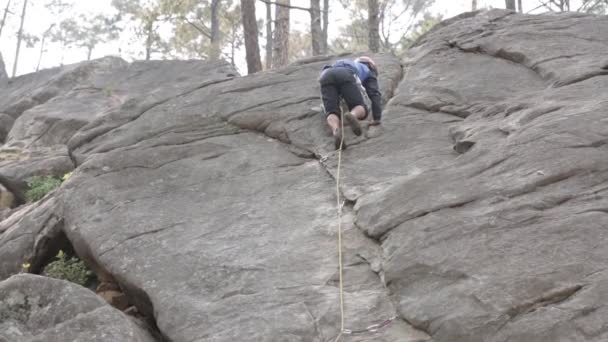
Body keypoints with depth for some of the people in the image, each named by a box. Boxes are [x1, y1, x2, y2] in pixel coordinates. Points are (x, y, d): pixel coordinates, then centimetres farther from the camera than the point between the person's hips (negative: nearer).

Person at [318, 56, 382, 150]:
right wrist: (377, 118, 22)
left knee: (332, 113, -5)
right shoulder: (368, 72, 35)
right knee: (361, 110, 3)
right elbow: (375, 95, 22)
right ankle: (353, 115, -35)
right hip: (345, 76, -4)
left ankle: (336, 131, -41)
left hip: (326, 75, 4)